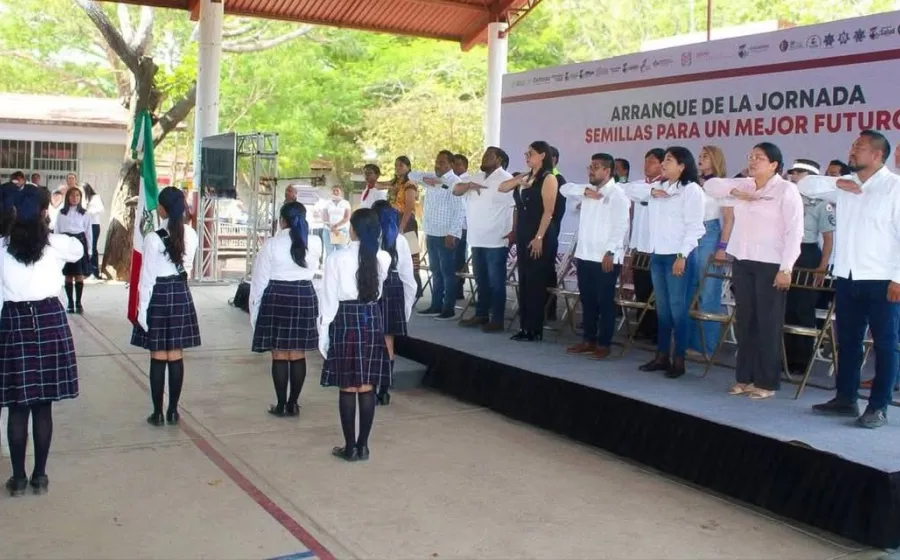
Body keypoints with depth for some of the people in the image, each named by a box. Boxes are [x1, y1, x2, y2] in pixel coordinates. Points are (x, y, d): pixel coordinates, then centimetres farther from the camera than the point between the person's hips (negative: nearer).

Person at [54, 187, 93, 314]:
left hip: (79, 243, -1)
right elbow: (56, 231, 7)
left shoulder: (85, 214, 4)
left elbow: (88, 232, 5)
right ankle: (70, 303, 9)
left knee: (79, 275, -2)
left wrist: (89, 250, 2)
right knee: (68, 276, 3)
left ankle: (78, 303, 5)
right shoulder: (61, 213, 7)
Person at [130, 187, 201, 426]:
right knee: (176, 356, 9)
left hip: (159, 296, -4)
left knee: (158, 357, 3)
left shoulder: (153, 238, -15)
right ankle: (173, 411, 15)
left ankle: (158, 413, 9)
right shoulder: (191, 236, -1)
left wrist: (142, 308, -5)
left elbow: (147, 277, -12)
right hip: (181, 295, 4)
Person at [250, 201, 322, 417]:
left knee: (279, 355, 3)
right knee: (298, 355, 7)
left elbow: (260, 279, -3)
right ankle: (293, 404, 13)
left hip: (276, 298, -2)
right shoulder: (315, 244, -1)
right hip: (305, 297, 3)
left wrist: (255, 308, 6)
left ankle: (281, 404, 9)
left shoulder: (272, 244, -8)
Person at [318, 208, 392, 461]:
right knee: (367, 387, 7)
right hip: (372, 320, 3)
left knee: (347, 387, 4)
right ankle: (363, 446, 14)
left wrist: (323, 332, 0)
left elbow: (329, 299, -8)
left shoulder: (337, 259, -11)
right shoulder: (384, 258, -1)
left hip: (345, 321, -3)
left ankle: (350, 447, 10)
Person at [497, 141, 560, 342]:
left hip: (540, 236, -8)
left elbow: (548, 211, -14)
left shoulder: (548, 178, -8)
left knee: (536, 283, -4)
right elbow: (502, 188, 15)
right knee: (524, 282, 9)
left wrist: (539, 237, -20)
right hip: (523, 235, 8)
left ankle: (535, 330, 1)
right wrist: (521, 178, 1)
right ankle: (524, 327, 15)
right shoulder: (526, 178, 16)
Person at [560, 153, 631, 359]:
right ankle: (588, 340, 22)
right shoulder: (588, 191, 15)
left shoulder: (617, 194, -8)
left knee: (605, 302, 0)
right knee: (587, 300, 13)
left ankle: (603, 344, 6)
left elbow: (620, 226, -15)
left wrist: (610, 252, -22)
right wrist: (584, 191, -1)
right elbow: (565, 189, 15)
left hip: (606, 258, -8)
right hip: (585, 256, 8)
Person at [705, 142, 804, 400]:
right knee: (744, 321, 10)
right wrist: (734, 191, -4)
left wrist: (786, 268, -16)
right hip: (743, 262, 6)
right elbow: (710, 185, 14)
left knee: (768, 324, -1)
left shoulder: (786, 189, -6)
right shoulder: (743, 186, 11)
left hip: (770, 265, -6)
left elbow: (795, 231, -11)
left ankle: (766, 382, 7)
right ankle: (744, 377, 20)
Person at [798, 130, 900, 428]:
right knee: (847, 341, 12)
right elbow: (805, 185, 15)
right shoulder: (845, 185, 12)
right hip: (847, 278, 6)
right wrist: (837, 183, -2)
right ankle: (846, 398, 22)